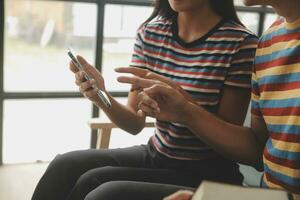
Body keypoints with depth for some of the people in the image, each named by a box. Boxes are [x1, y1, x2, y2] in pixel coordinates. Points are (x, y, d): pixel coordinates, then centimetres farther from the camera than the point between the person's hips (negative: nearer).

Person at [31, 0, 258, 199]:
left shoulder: (241, 43, -15)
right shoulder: (150, 33, 1)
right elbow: (136, 123, -1)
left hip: (206, 173, -4)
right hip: (155, 155, 5)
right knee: (65, 166, -16)